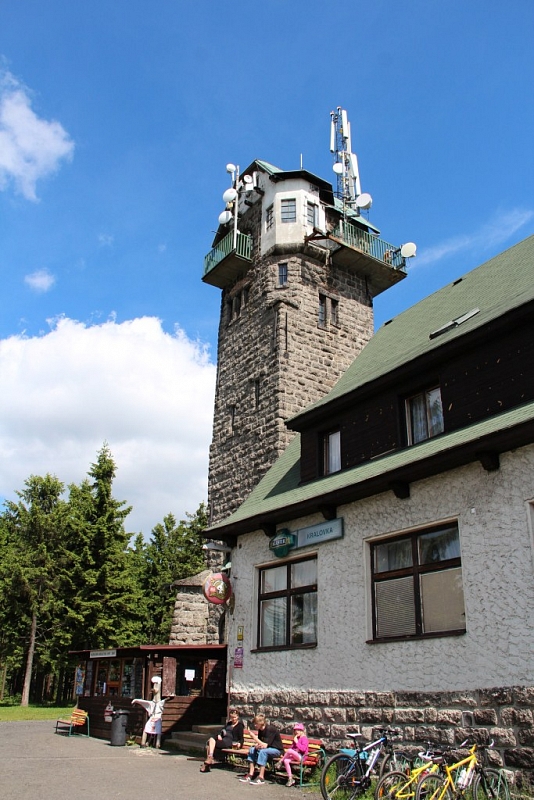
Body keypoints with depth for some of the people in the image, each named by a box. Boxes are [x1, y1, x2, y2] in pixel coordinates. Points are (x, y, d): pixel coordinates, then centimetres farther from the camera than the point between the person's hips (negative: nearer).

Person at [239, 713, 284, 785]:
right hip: (268, 749, 8)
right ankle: (250, 775, -11)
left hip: (277, 750, -8)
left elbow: (265, 745, -29)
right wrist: (257, 745, -19)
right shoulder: (260, 730, 2)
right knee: (252, 749, -8)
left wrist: (254, 737, -27)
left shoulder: (270, 729, -23)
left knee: (263, 751, -33)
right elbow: (259, 744, 6)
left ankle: (261, 777, -29)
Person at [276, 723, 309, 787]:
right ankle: (290, 779, -17)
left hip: (301, 757, -7)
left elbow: (303, 749, -16)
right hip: (294, 756, 8)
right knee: (286, 761, -22)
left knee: (289, 751, -31)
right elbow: (292, 747, 21)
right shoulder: (295, 738, 22)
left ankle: (280, 761, -8)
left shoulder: (304, 738, -3)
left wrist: (297, 742, -13)